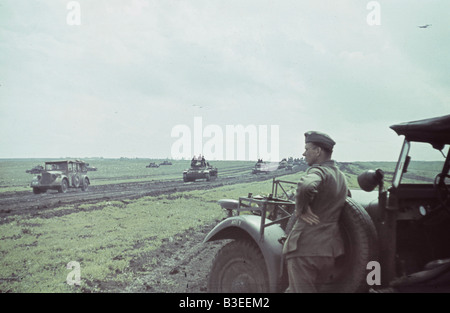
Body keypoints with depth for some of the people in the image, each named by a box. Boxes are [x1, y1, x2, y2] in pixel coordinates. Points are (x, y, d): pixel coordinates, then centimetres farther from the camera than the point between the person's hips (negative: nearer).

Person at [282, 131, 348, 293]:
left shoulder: (319, 171, -14)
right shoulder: (340, 176, 14)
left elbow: (306, 187, -38)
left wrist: (301, 209, -21)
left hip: (304, 249, -9)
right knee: (293, 290, 23)